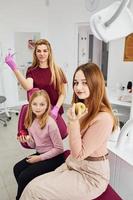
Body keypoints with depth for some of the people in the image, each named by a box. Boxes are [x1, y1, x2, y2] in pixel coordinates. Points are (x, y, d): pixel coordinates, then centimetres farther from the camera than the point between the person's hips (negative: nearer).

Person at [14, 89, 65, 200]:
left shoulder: (50, 123, -24)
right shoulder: (31, 121, -3)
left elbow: (59, 149, -18)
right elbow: (34, 145, 7)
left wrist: (40, 158, -14)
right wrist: (27, 139, -14)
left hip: (54, 157, -7)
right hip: (40, 154, 7)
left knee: (24, 176, -11)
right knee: (17, 169, -5)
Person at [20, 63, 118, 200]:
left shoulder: (103, 118, -26)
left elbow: (79, 154, -21)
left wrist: (73, 122, -30)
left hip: (91, 177, -7)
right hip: (73, 165, 8)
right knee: (34, 184, 0)